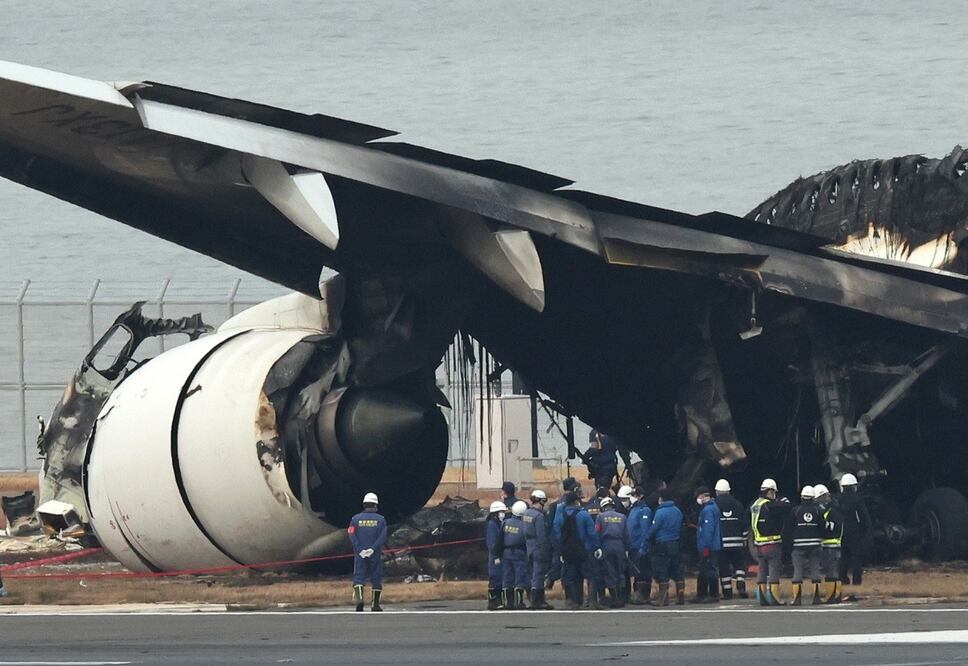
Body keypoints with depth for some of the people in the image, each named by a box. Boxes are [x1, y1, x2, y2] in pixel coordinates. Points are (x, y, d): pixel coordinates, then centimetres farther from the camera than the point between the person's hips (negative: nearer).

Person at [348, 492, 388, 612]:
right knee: (376, 578, 9)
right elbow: (383, 537, -9)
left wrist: (360, 550, -9)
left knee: (359, 577, 0)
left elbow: (352, 536, -6)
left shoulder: (356, 519, 4)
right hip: (376, 555, 0)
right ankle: (375, 604, 12)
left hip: (360, 554, 0)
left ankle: (359, 598, -24)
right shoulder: (381, 519, 2)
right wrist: (373, 549, -12)